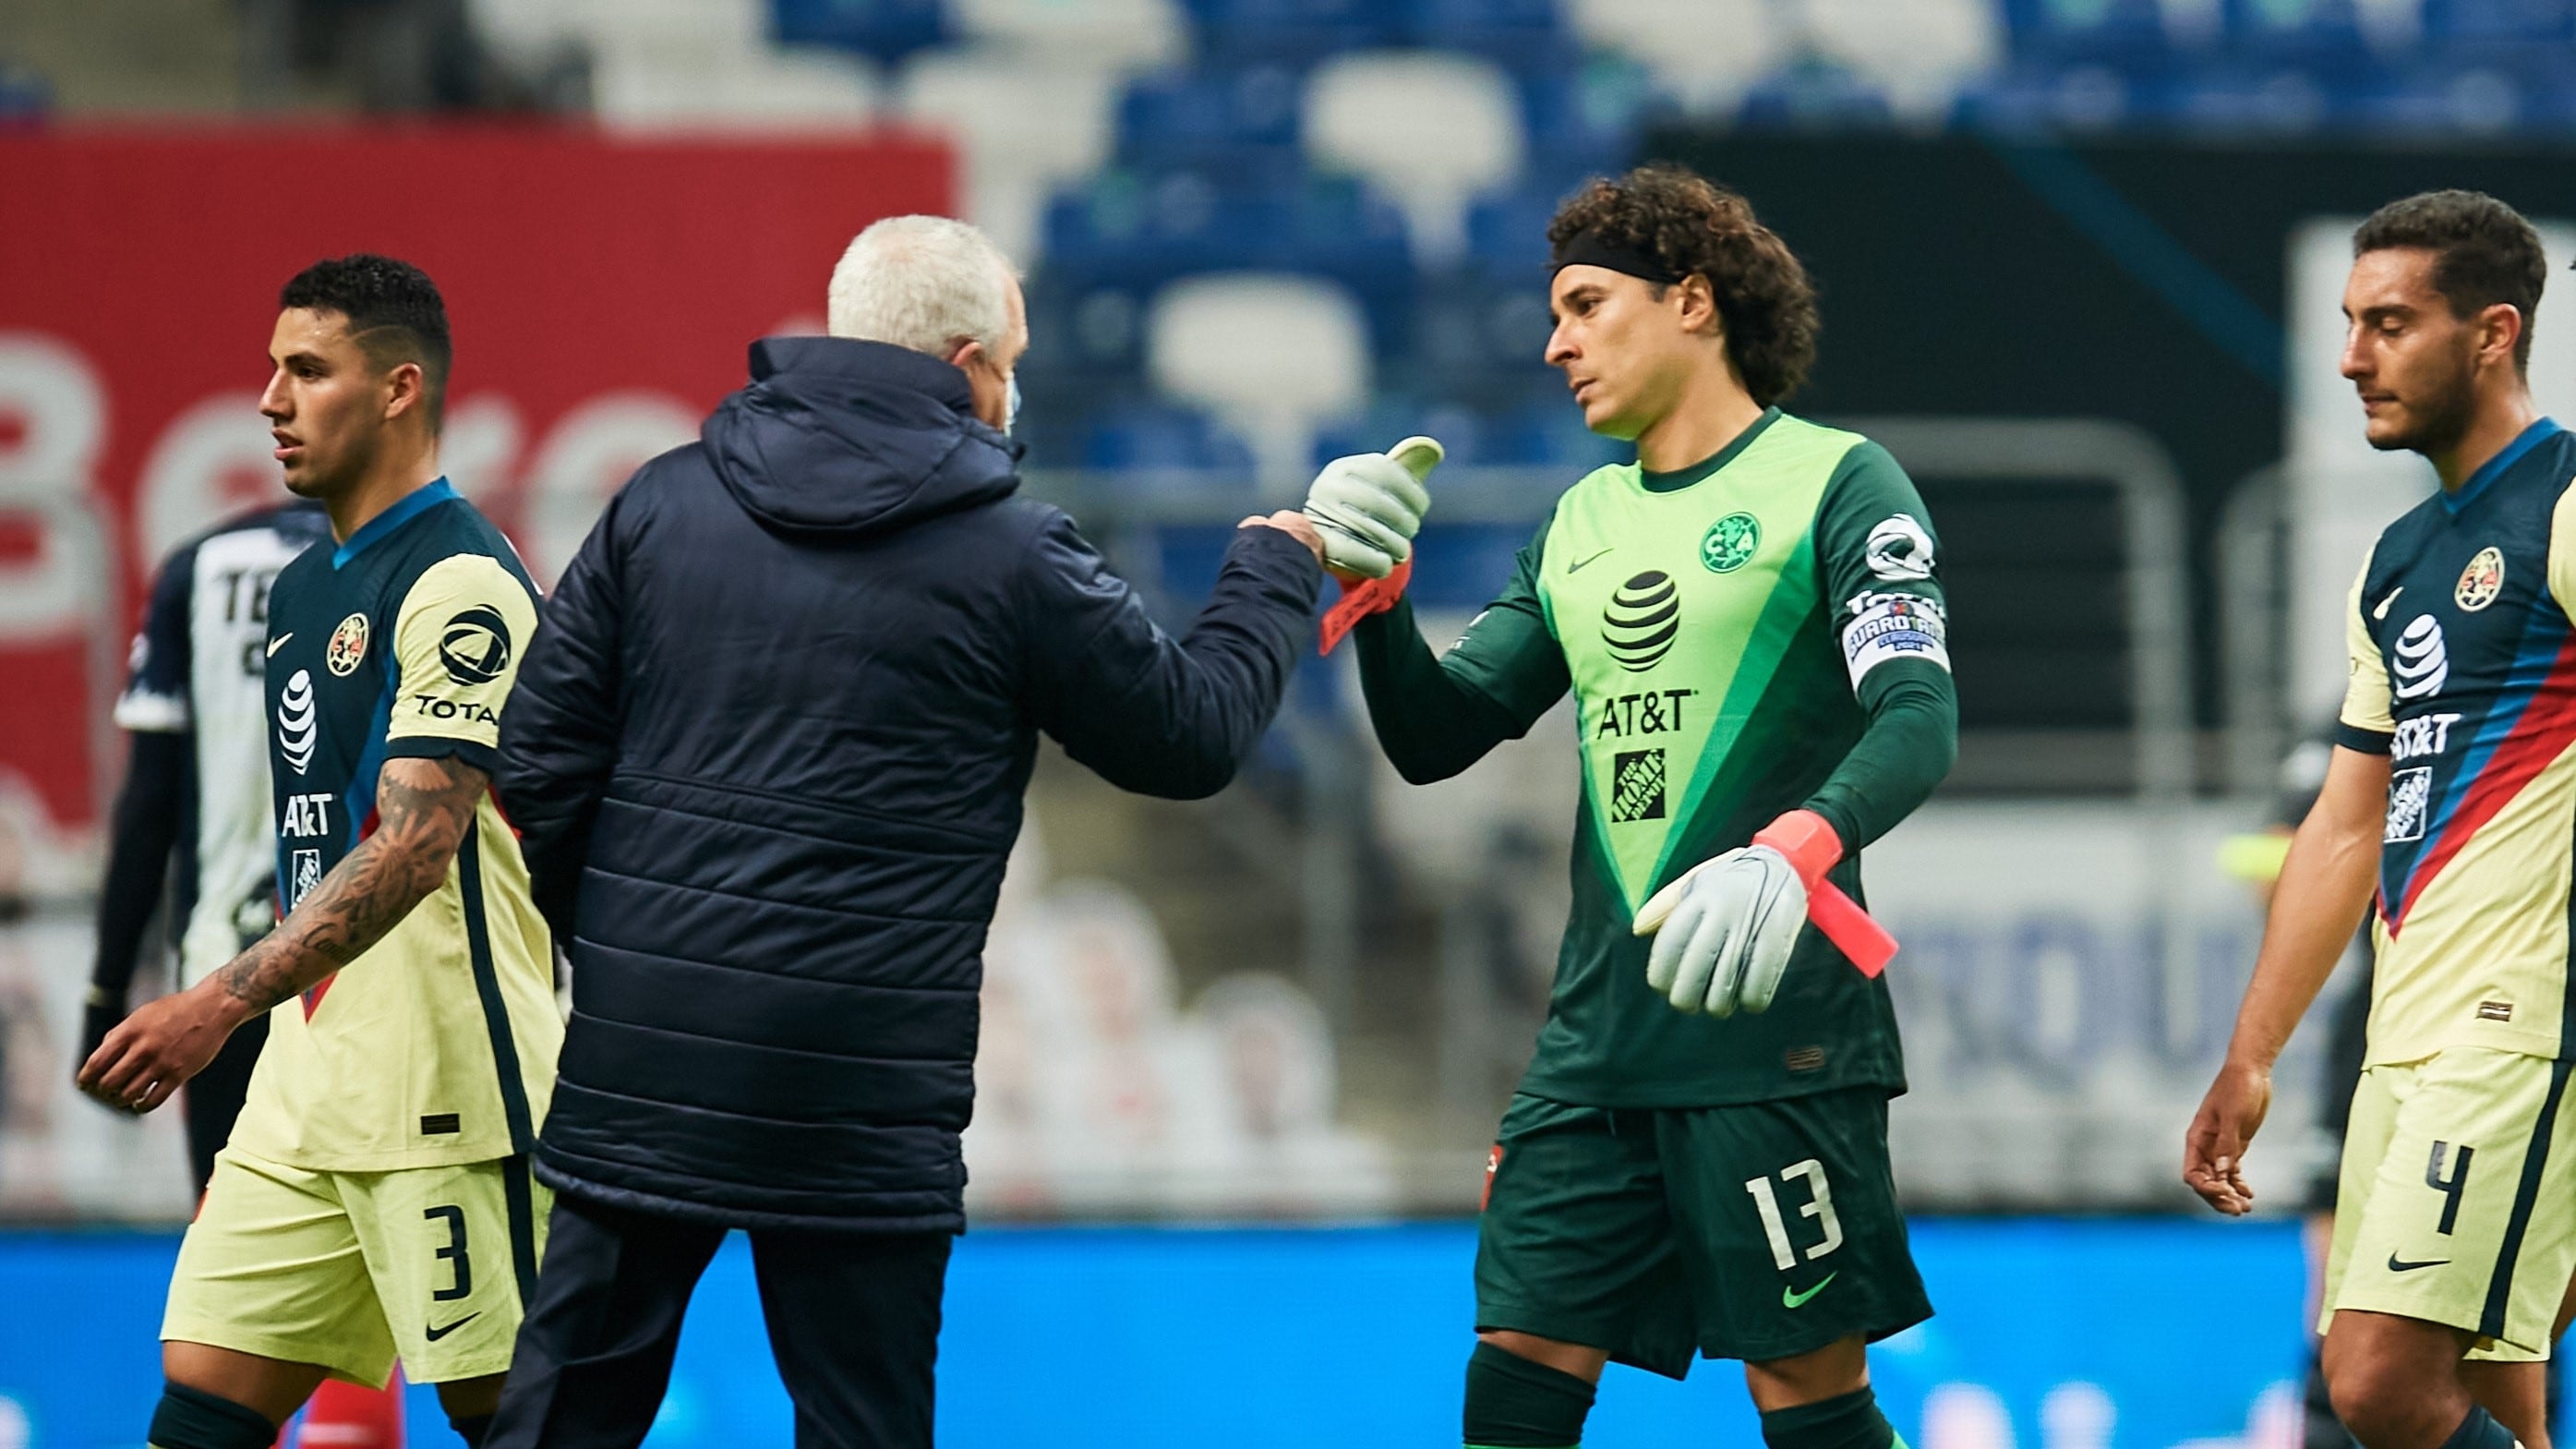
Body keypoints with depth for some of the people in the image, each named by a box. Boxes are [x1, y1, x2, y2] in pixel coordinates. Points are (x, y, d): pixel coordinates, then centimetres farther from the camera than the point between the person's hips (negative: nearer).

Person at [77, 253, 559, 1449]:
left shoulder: (460, 585, -12)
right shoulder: (302, 590, 16)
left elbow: (413, 850, -22)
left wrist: (225, 1003, -30)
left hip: (447, 1100, -9)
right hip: (302, 1103, 9)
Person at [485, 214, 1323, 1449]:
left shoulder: (661, 504, 5)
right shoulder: (1012, 561, -5)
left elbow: (539, 758, 5)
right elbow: (1191, 736, 6)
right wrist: (1273, 572, 24)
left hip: (637, 1069, 3)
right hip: (856, 1103, -3)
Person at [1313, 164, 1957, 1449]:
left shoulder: (1835, 480, -2)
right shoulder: (1581, 524, 19)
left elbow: (1918, 721, -15)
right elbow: (1437, 737, 17)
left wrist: (1790, 857, -33)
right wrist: (1376, 589, -3)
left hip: (1773, 1031, -6)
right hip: (1595, 1040, 6)